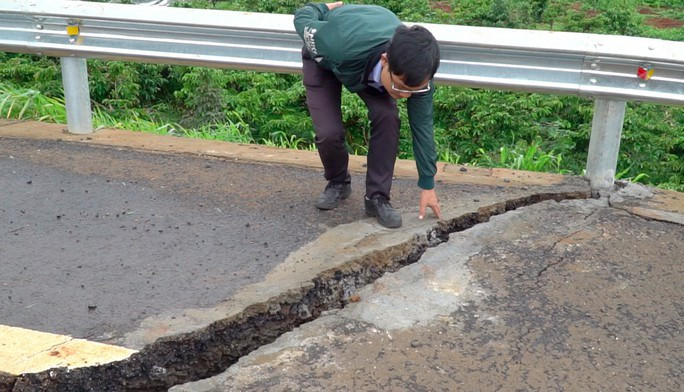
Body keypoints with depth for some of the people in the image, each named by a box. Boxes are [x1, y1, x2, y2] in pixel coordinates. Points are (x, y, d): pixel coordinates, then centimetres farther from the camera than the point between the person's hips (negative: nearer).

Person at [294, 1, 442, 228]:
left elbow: (421, 125, -21)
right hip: (324, 58, -2)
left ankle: (377, 196, -7)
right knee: (329, 133, -18)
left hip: (370, 61, 2)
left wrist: (427, 185, -15)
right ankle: (338, 183, 15)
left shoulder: (416, 69, -35)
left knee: (387, 117, -23)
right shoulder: (343, 46, -48)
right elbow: (302, 20, -27)